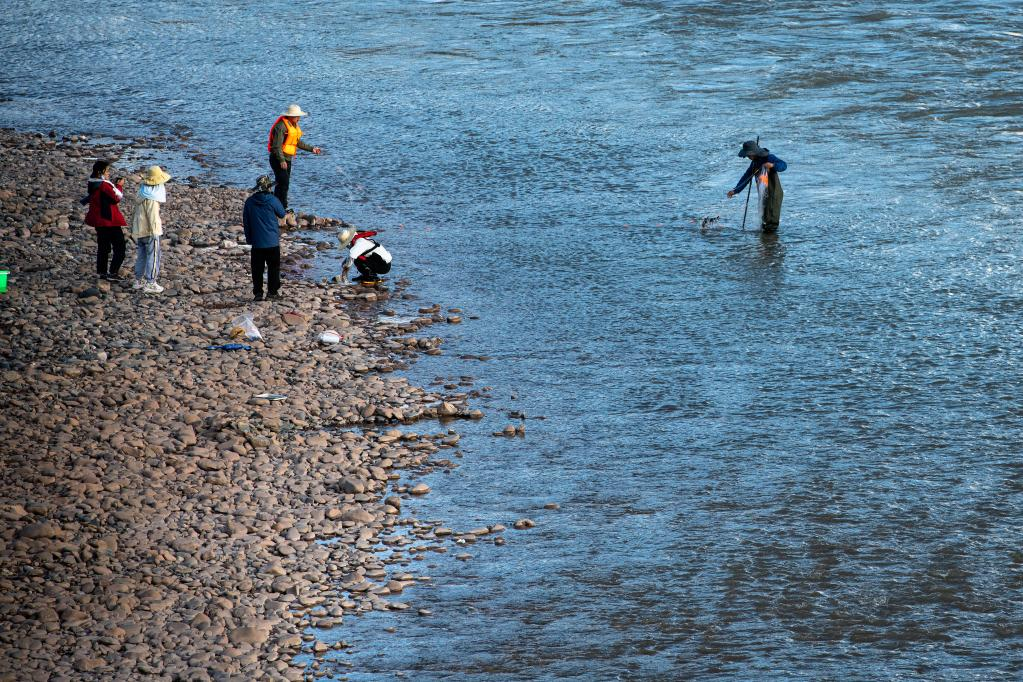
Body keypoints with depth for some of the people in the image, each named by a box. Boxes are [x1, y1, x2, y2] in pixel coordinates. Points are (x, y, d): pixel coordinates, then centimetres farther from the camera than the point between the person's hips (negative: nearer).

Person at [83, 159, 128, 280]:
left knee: (103, 247, 17)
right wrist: (119, 186, -3)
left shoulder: (93, 184, 7)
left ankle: (102, 272, 20)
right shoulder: (103, 185, -21)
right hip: (109, 220, -9)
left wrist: (114, 185, 6)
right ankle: (113, 273, -8)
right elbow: (116, 197, -16)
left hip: (98, 220, 9)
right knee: (119, 245, -2)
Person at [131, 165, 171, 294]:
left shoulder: (143, 194, 9)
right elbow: (152, 216, -21)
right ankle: (150, 283, 0)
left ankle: (138, 280, 25)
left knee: (141, 256, 17)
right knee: (153, 256, -2)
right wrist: (155, 233, -17)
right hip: (149, 231, -9)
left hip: (139, 230, 9)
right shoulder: (151, 198, -20)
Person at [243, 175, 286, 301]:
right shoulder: (272, 200, -11)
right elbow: (282, 214, 4)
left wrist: (249, 237, 14)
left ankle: (257, 293, 6)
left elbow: (245, 221, 5)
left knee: (257, 268, 8)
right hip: (272, 241, -2)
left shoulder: (249, 202, -2)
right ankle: (272, 291, 10)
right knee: (273, 267, 10)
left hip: (256, 242, 2)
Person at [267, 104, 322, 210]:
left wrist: (311, 149, 19)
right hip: (278, 160, -9)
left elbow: (298, 142, 23)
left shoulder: (294, 125, 12)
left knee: (281, 184, 12)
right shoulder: (281, 126, -19)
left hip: (287, 160, 9)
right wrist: (281, 161, -31)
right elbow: (277, 146, -24)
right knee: (284, 183, -15)